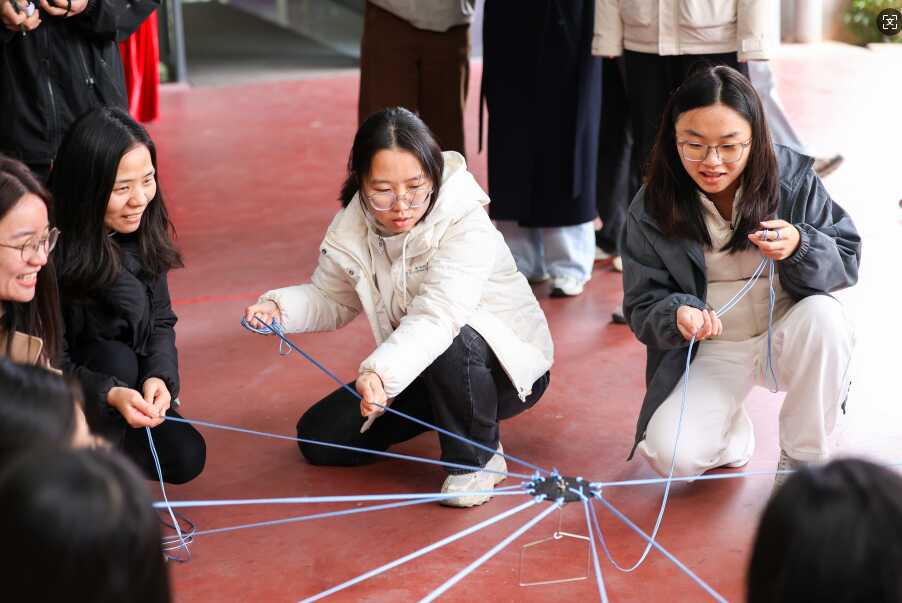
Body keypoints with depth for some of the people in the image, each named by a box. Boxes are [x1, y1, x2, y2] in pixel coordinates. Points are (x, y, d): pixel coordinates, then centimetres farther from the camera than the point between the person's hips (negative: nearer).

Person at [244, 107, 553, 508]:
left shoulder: (467, 228, -30)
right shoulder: (352, 228, -11)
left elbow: (437, 317, -44)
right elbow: (330, 299, 3)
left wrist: (381, 371, -60)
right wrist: (279, 307, -20)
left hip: (506, 365, -6)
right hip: (410, 367, 7)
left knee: (449, 342, -41)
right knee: (319, 439, 2)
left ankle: (477, 458, -12)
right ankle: (443, 416, 24)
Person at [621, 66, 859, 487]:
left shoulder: (793, 179, -13)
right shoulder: (652, 210, -11)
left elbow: (847, 261, -10)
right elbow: (643, 306, -5)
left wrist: (799, 247, -32)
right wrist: (677, 313, -30)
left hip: (786, 333, 0)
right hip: (710, 350, 0)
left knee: (823, 316, -35)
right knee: (671, 455, -24)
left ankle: (802, 461, -11)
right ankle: (733, 432, 16)